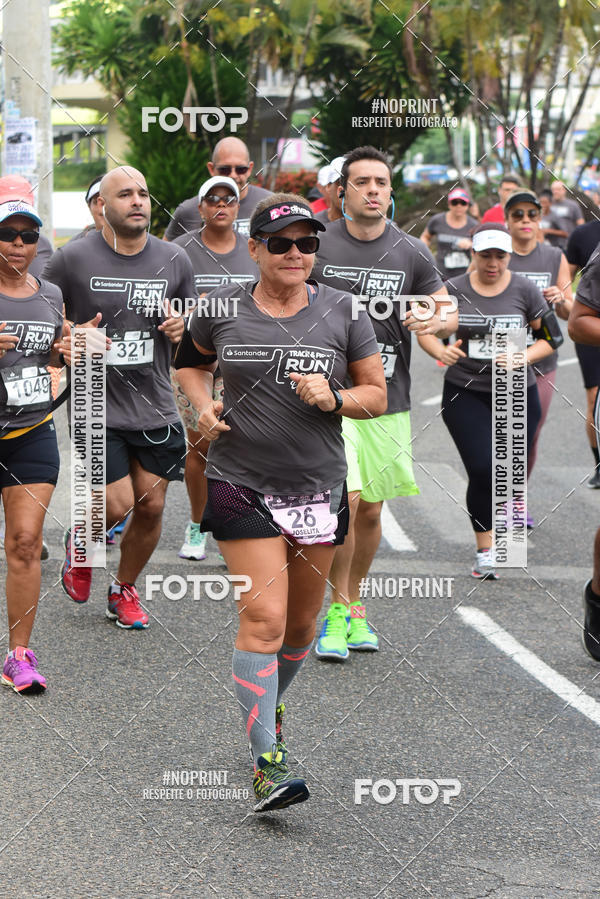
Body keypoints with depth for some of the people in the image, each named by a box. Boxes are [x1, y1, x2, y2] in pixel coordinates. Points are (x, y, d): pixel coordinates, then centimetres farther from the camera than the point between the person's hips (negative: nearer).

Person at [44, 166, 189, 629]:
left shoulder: (175, 260, 4)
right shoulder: (72, 259, -7)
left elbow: (193, 324, 17)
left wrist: (181, 327, -7)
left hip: (155, 408, 4)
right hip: (97, 406, -3)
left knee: (151, 506, 4)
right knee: (118, 504, -10)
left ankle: (125, 589, 29)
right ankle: (80, 540, 26)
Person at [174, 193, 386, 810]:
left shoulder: (341, 312, 2)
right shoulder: (220, 309, 0)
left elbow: (376, 394, 7)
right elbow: (190, 362, 19)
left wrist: (333, 399, -13)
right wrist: (205, 406, 0)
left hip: (319, 488, 3)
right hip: (242, 486, -2)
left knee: (301, 622, 12)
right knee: (264, 616, -14)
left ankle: (266, 705, 42)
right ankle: (267, 763, -12)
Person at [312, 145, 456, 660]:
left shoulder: (411, 253, 3)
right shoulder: (316, 246, -2)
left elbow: (449, 314, 7)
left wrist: (436, 323, -15)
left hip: (388, 400, 3)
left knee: (371, 511, 11)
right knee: (344, 499, -16)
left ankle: (356, 604, 31)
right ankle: (338, 611, 0)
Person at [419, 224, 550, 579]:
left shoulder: (524, 290, -1)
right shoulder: (454, 290, 0)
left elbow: (550, 337, 3)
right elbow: (426, 331, 6)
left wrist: (524, 357, -17)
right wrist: (441, 351, -17)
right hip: (465, 393, -1)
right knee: (483, 470, -14)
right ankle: (485, 550, -2)